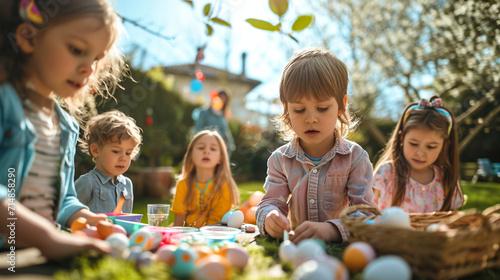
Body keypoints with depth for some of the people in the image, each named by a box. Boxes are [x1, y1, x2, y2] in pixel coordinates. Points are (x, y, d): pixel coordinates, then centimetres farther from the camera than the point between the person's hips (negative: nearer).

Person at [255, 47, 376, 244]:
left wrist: (331, 229, -32)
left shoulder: (355, 157, -6)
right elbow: (270, 202, -1)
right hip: (293, 250, 2)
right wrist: (269, 218, -26)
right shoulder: (280, 159, 1)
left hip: (341, 250, -2)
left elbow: (365, 212, -12)